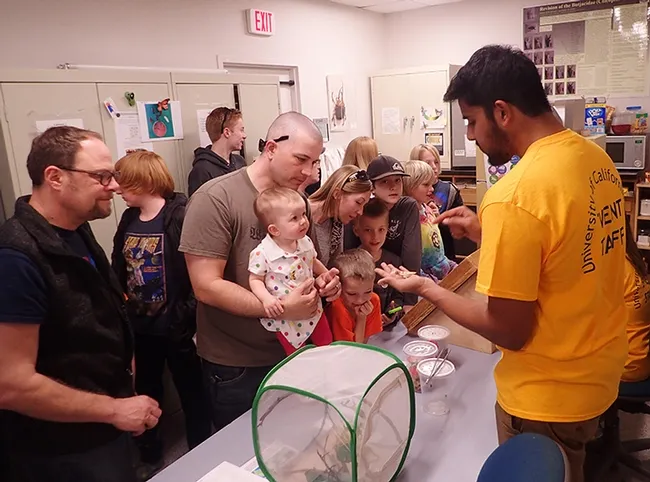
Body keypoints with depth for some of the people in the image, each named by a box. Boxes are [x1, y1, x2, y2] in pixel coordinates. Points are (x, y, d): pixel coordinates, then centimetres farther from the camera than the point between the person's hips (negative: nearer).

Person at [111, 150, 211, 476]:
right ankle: (150, 458, 42)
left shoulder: (180, 217, -16)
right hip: (140, 327, 7)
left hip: (176, 326, -6)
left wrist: (187, 314, -20)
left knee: (192, 394, 11)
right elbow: (119, 270, 12)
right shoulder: (129, 220, 5)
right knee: (145, 394, 21)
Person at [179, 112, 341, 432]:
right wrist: (280, 308, -28)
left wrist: (321, 280, -8)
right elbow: (206, 286, -23)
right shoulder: (215, 199, -19)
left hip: (292, 353, 6)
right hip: (235, 366, -5)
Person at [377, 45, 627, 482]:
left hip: (549, 395, -8)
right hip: (600, 370, 8)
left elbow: (508, 331, -22)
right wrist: (487, 234, 6)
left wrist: (426, 289, -10)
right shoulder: (598, 158, -1)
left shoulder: (514, 196, -29)